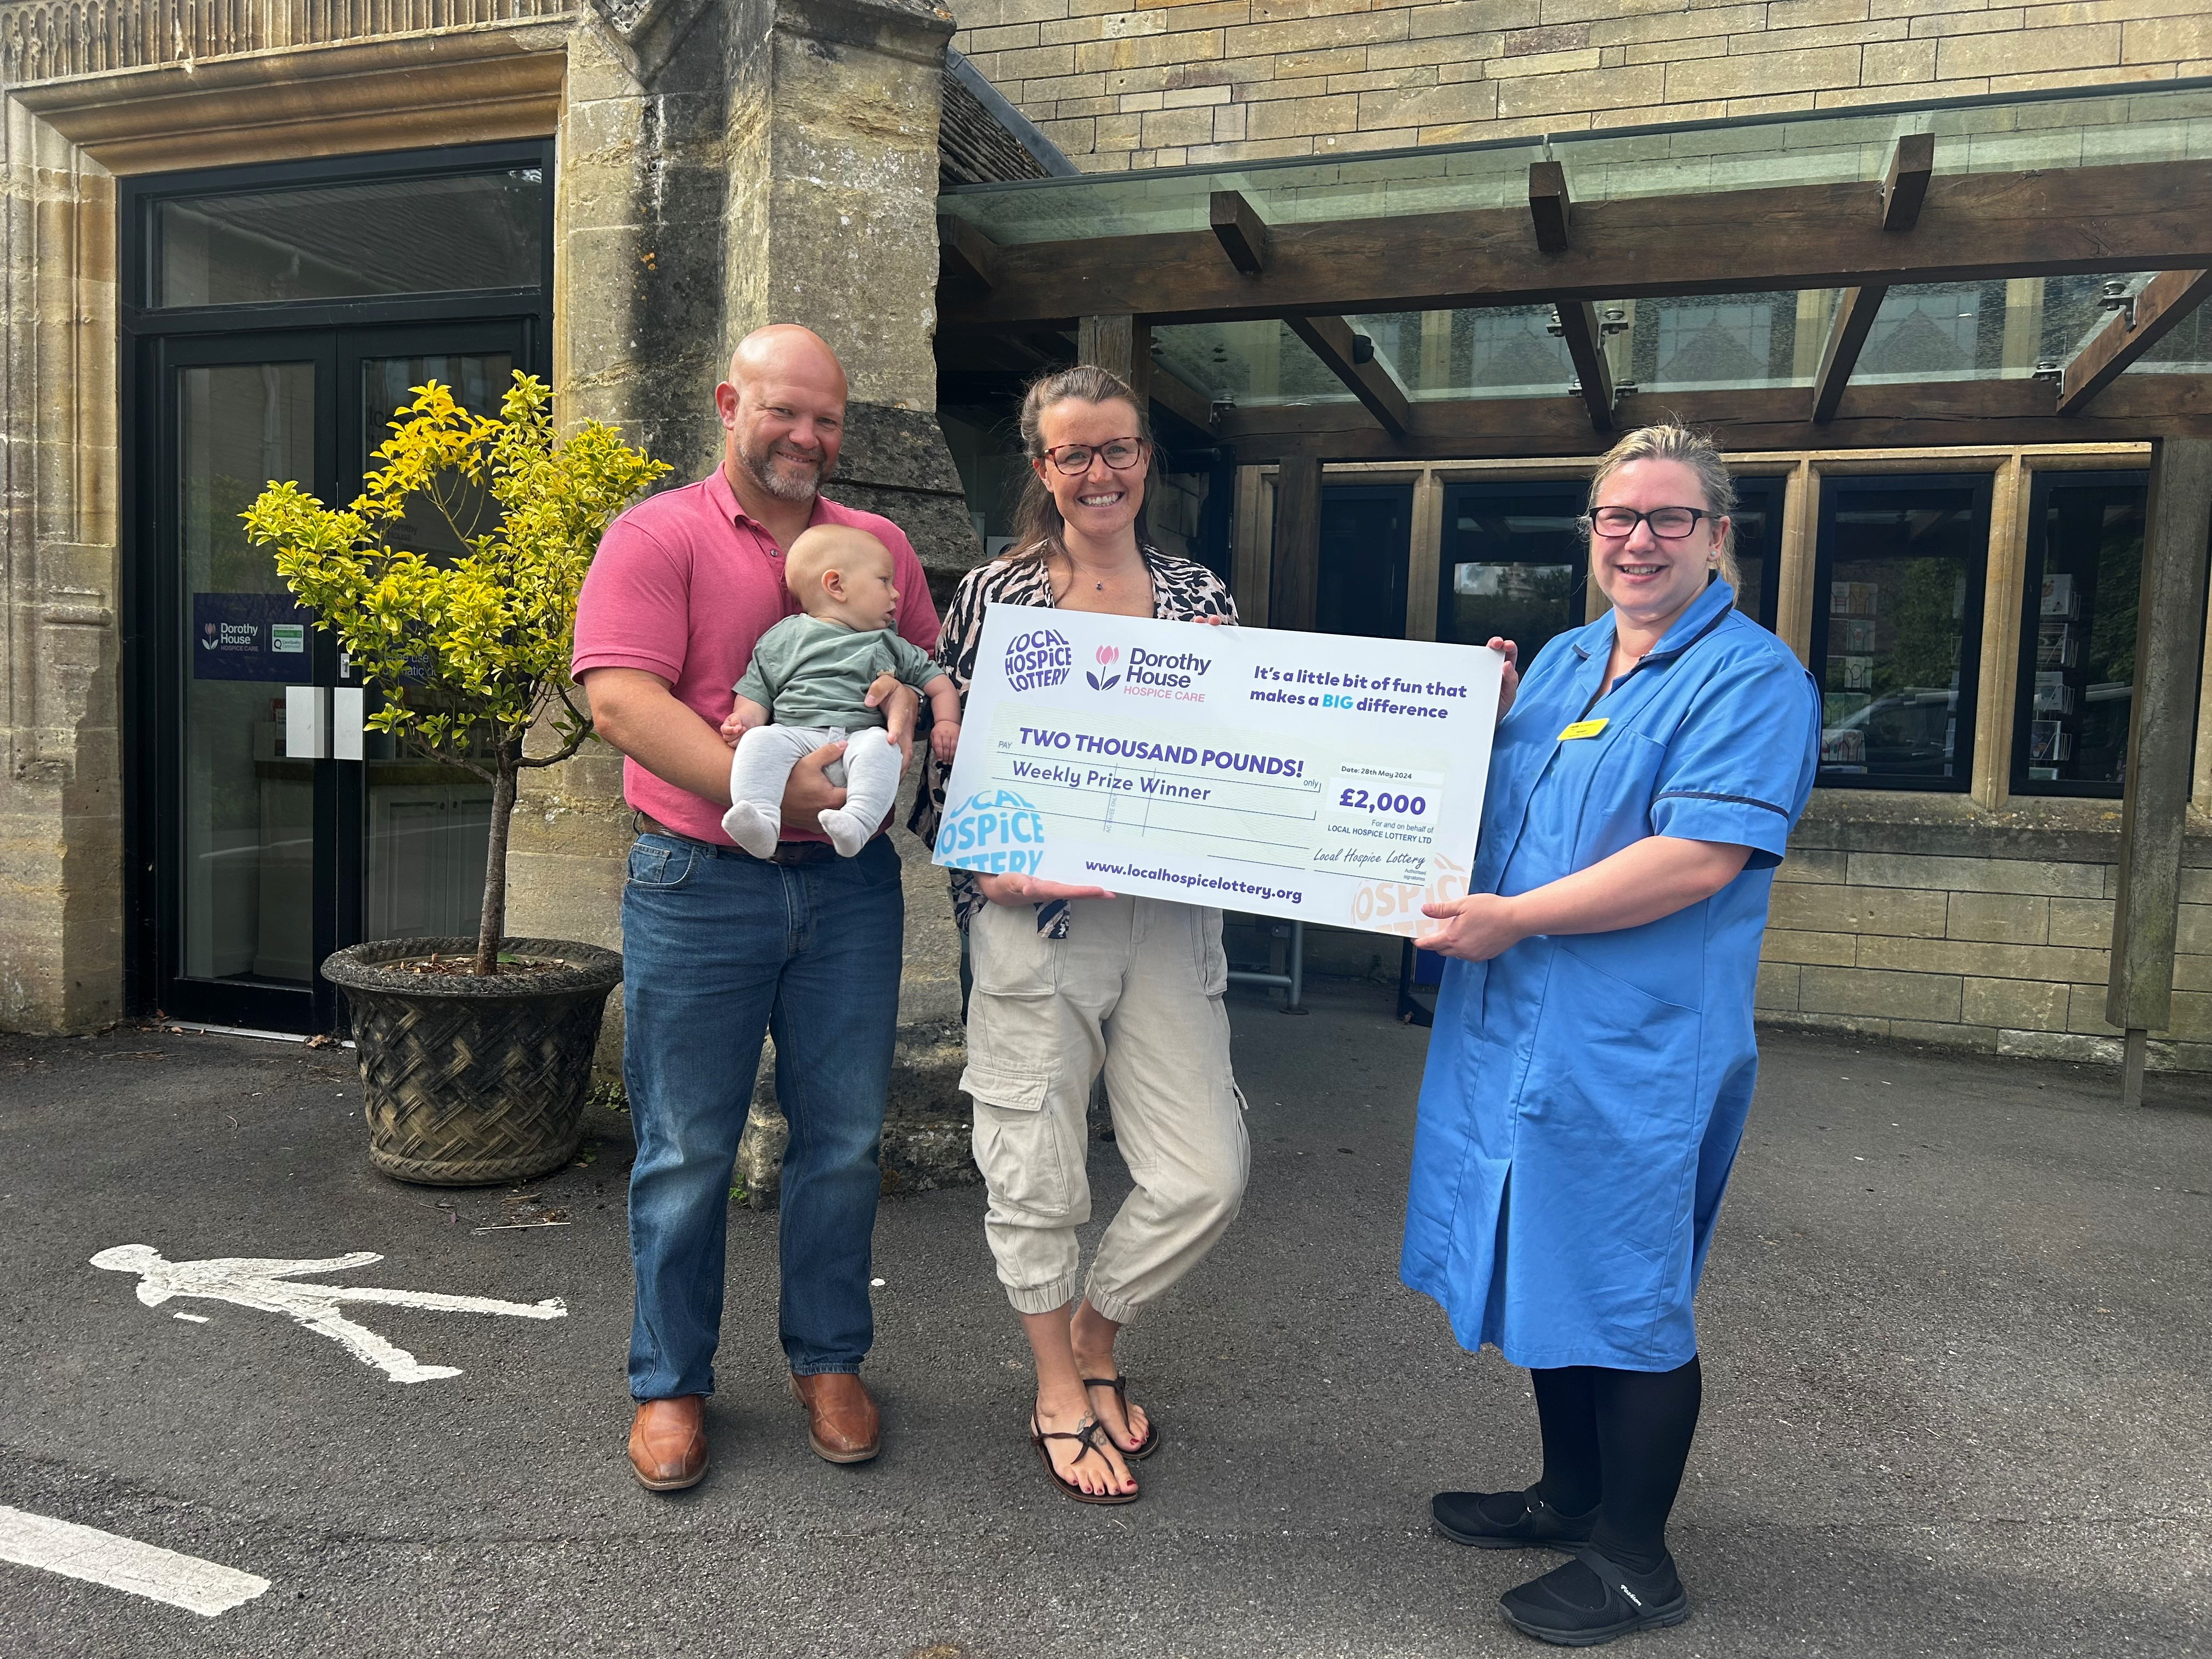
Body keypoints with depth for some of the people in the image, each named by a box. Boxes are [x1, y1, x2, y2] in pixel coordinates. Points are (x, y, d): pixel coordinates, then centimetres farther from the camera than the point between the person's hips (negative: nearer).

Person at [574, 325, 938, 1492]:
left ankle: (828, 1360, 29)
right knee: (687, 1149, 7)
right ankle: (671, 1382, 24)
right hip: (700, 882, -3)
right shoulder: (657, 538, -1)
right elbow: (619, 699, -13)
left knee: (843, 1135, 11)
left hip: (849, 880, 4)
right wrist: (766, 790, -22)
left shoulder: (880, 544, 14)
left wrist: (912, 695, -7)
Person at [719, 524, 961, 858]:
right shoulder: (783, 638, 18)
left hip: (861, 736, 1)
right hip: (796, 732, 0)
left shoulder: (889, 646, 25)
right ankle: (761, 820, -46)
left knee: (881, 744, -33)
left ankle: (856, 821, -50)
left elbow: (937, 680, 26)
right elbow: (757, 692, 16)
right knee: (759, 740, -31)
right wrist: (744, 719, -6)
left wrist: (947, 723, 8)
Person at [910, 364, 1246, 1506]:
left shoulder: (1200, 596, 11)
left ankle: (1096, 1335, 30)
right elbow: (947, 756, 3)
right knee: (1036, 1166, 5)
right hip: (1032, 916, -2)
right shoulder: (990, 593, 3)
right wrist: (994, 865, -12)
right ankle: (1060, 1390, 29)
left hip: (1167, 918, 3)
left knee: (1209, 1173, 1)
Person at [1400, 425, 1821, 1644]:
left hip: (1638, 1049, -8)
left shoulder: (1750, 677, -11)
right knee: (1549, 1272, 19)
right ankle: (1571, 1496, 38)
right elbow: (1492, 811, 24)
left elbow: (1701, 859, -23)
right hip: (1515, 1026, 8)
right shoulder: (1561, 662, 14)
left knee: (1625, 1295, 4)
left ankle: (1631, 1559, 23)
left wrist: (1512, 918, -21)